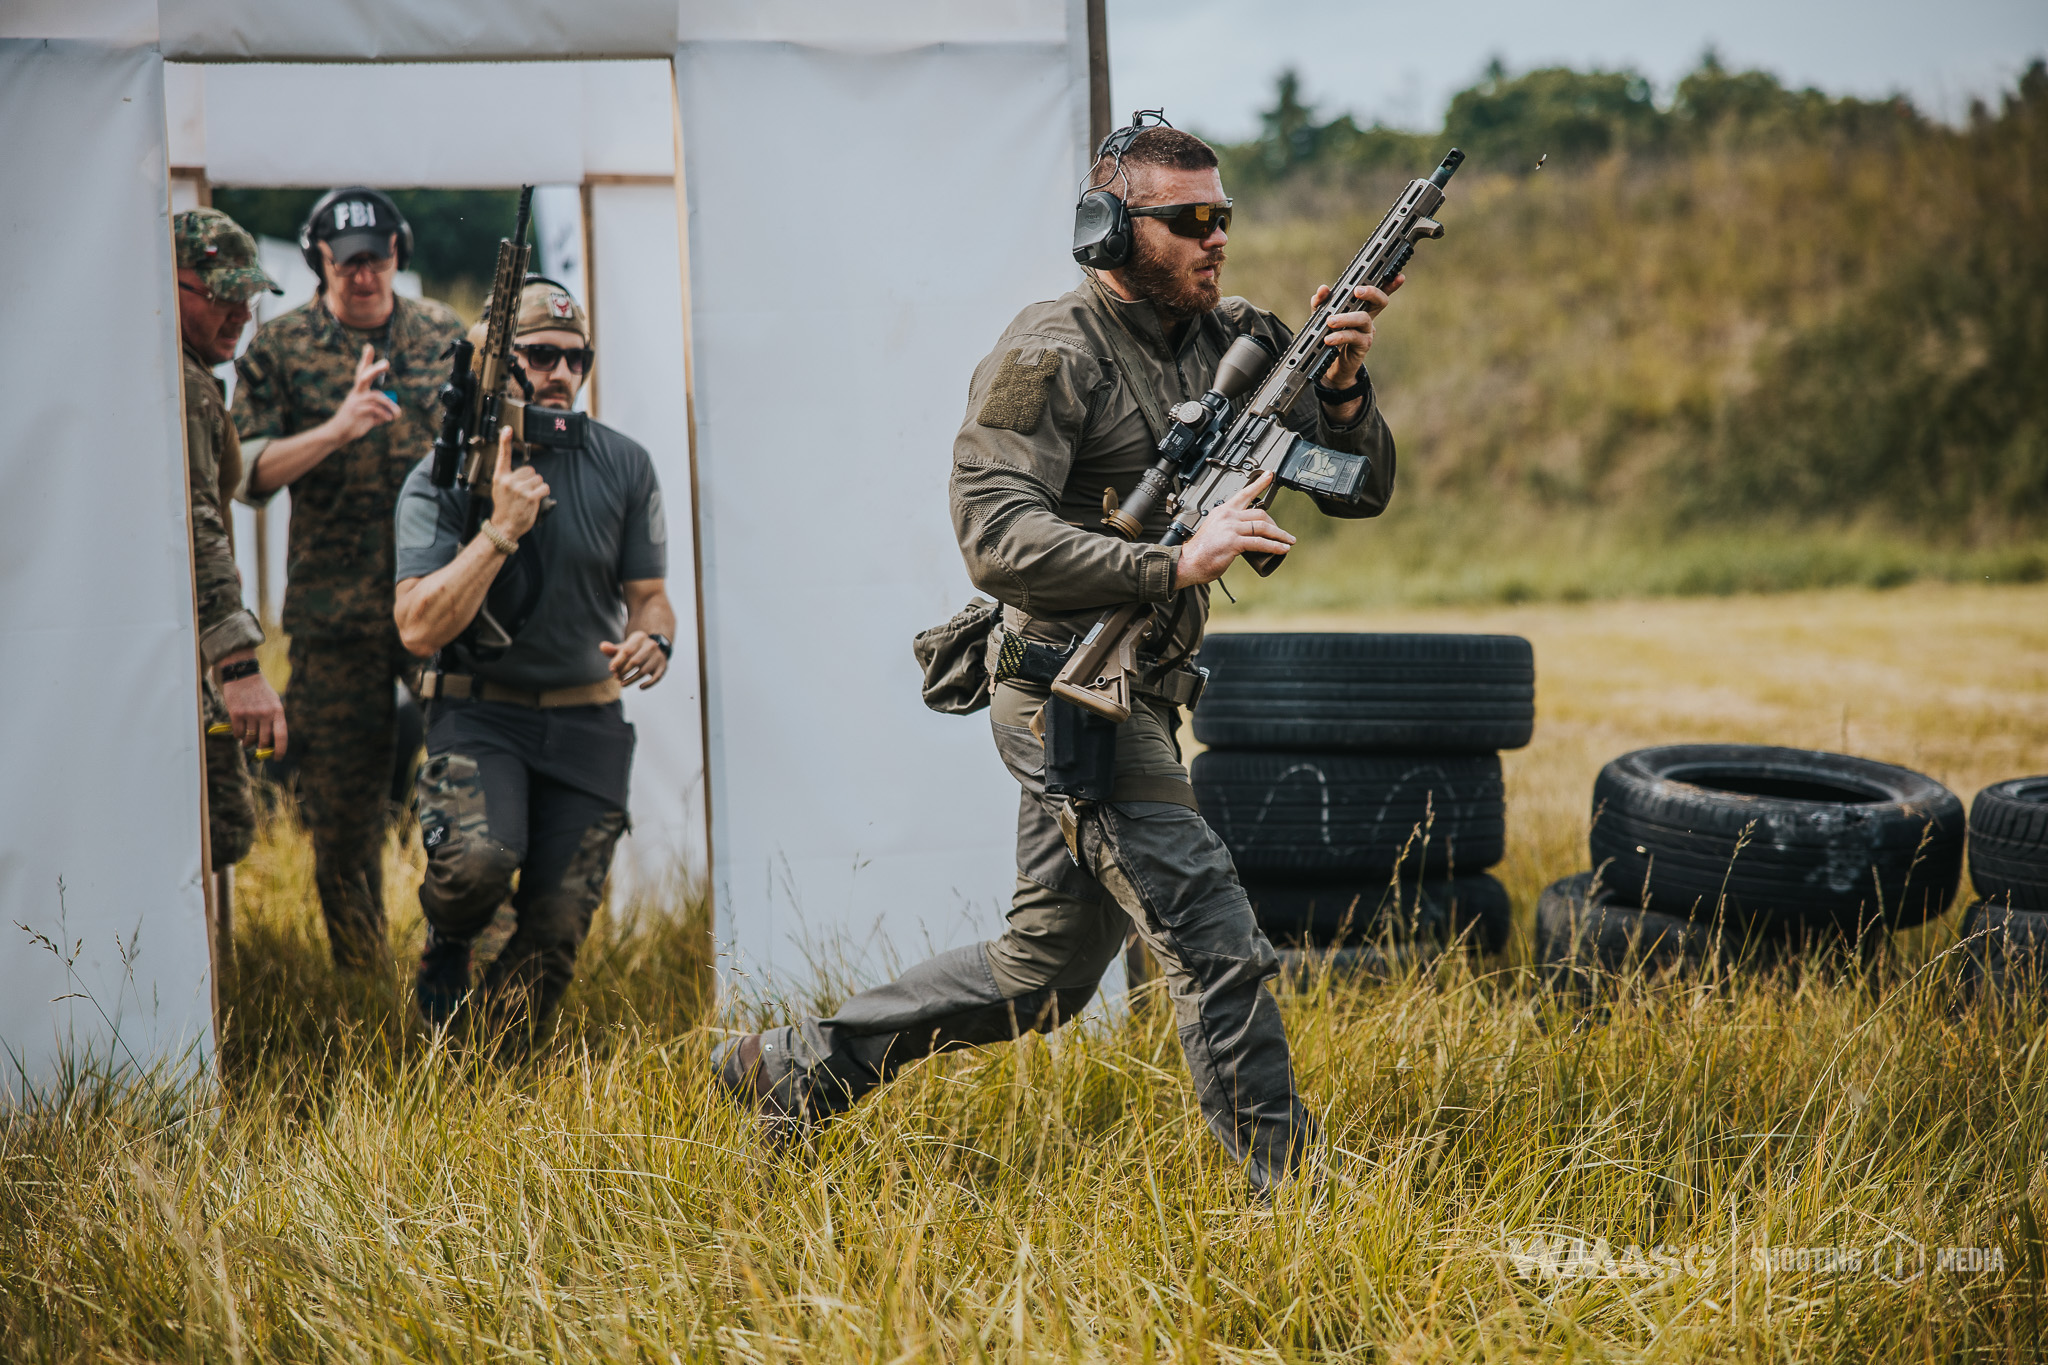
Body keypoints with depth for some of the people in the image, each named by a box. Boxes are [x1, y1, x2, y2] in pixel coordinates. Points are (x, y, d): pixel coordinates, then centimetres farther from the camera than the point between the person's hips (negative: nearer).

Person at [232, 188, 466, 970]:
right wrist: (336, 429, -21)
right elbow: (248, 472, -7)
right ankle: (361, 982, 16)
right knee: (342, 801, 4)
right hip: (335, 612, -2)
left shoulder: (442, 333, 10)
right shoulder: (278, 349, 1)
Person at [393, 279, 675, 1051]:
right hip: (480, 713, -3)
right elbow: (419, 628, -14)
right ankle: (446, 946, 4)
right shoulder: (443, 477, -5)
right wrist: (501, 529, -22)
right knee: (480, 857, -30)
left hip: (587, 724, 3)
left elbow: (647, 595, 11)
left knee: (558, 930, -2)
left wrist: (652, 639, -14)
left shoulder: (624, 467, 4)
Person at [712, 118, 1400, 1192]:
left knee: (1042, 974, 17)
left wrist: (1343, 385, -12)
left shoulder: (1234, 340, 10)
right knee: (1215, 942, -11)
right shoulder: (1050, 356, -12)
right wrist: (1172, 565, -29)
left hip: (1131, 700, 9)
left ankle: (795, 1069, 27)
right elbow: (997, 537, -22)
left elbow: (1363, 487, 8)